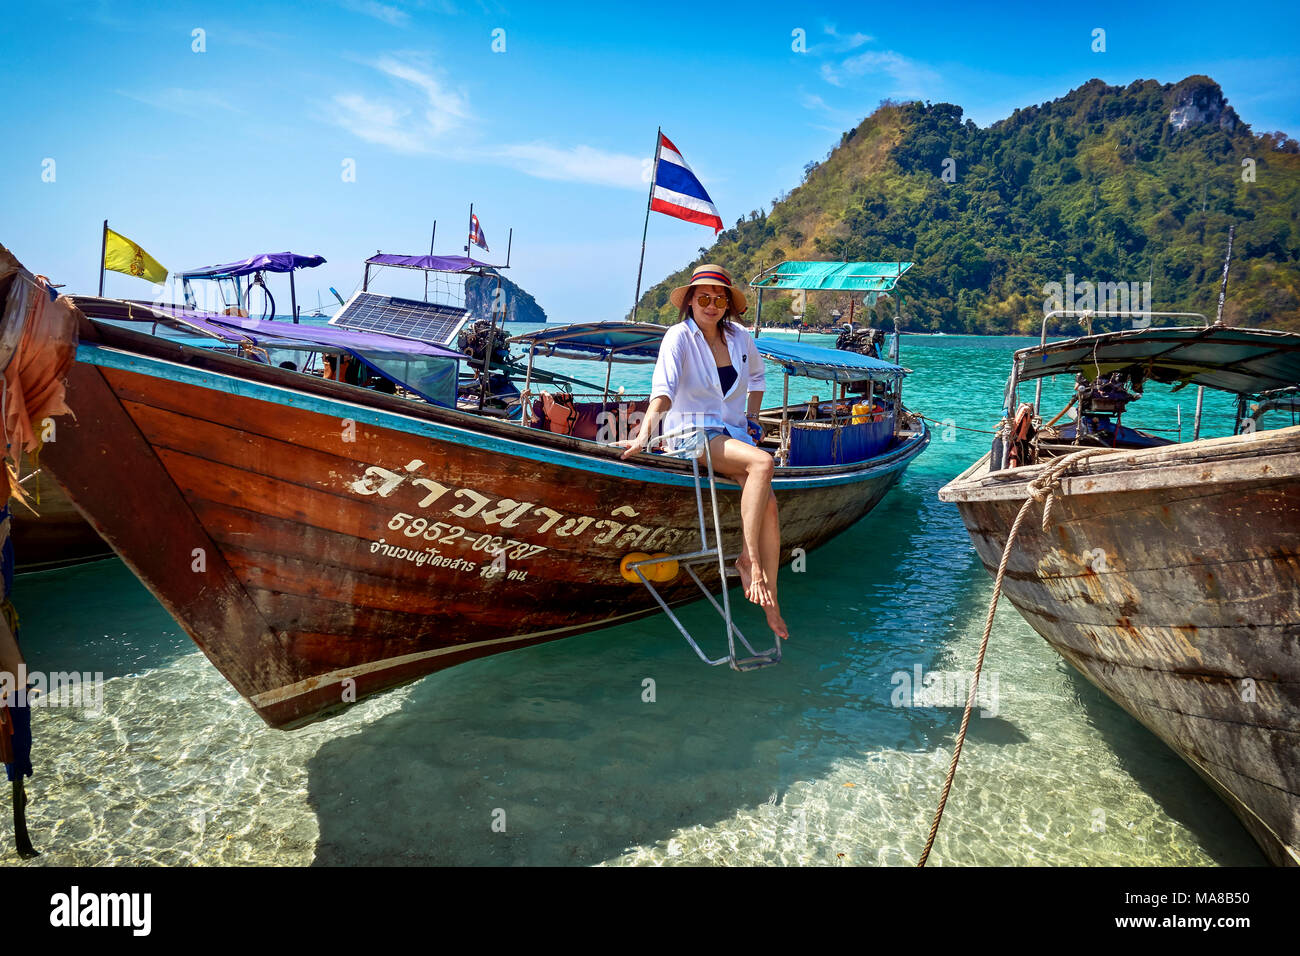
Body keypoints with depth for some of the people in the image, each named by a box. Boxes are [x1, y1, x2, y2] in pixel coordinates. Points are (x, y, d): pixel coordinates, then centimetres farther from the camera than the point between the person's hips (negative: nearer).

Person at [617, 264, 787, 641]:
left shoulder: (740, 338, 9)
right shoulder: (679, 337, -7)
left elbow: (757, 376, 31)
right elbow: (663, 390, -23)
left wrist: (752, 419, 20)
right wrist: (644, 434, -38)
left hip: (733, 435, 5)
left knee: (769, 505, -20)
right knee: (763, 462, -33)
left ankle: (771, 604, -13)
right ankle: (749, 558, -22)